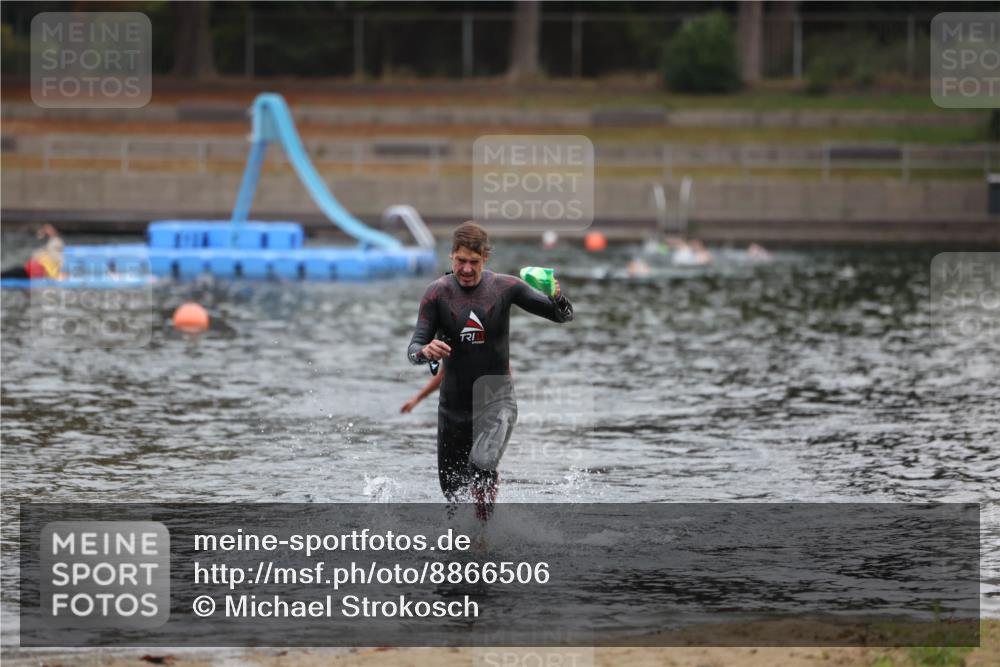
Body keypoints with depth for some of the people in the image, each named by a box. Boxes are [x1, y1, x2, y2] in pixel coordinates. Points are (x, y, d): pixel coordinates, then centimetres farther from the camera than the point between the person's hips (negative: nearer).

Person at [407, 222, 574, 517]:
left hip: (495, 398, -2)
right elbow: (414, 348, -10)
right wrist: (425, 352, -35)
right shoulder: (437, 293, -7)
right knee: (451, 486, 11)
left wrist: (557, 298, -29)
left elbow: (564, 316, -5)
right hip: (454, 402, 2)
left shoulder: (505, 287, -8)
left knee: (482, 465, -30)